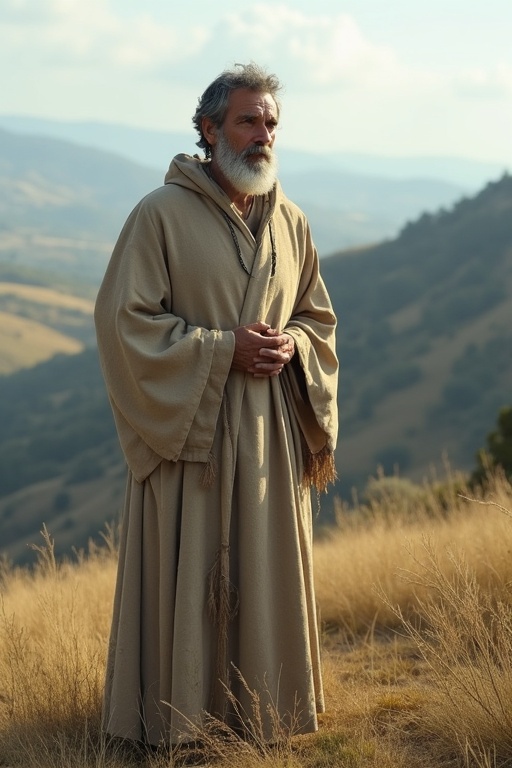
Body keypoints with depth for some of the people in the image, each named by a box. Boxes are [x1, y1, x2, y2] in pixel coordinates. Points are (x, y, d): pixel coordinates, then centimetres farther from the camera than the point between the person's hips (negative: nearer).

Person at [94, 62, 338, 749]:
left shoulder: (289, 222, 9)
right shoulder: (162, 214, -8)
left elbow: (317, 316, 18)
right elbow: (124, 318, -11)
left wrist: (290, 347, -6)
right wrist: (223, 349, -16)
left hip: (271, 431, 5)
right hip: (189, 425, -5)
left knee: (266, 566, 9)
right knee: (185, 572, -2)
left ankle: (262, 710, 22)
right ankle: (173, 717, 11)